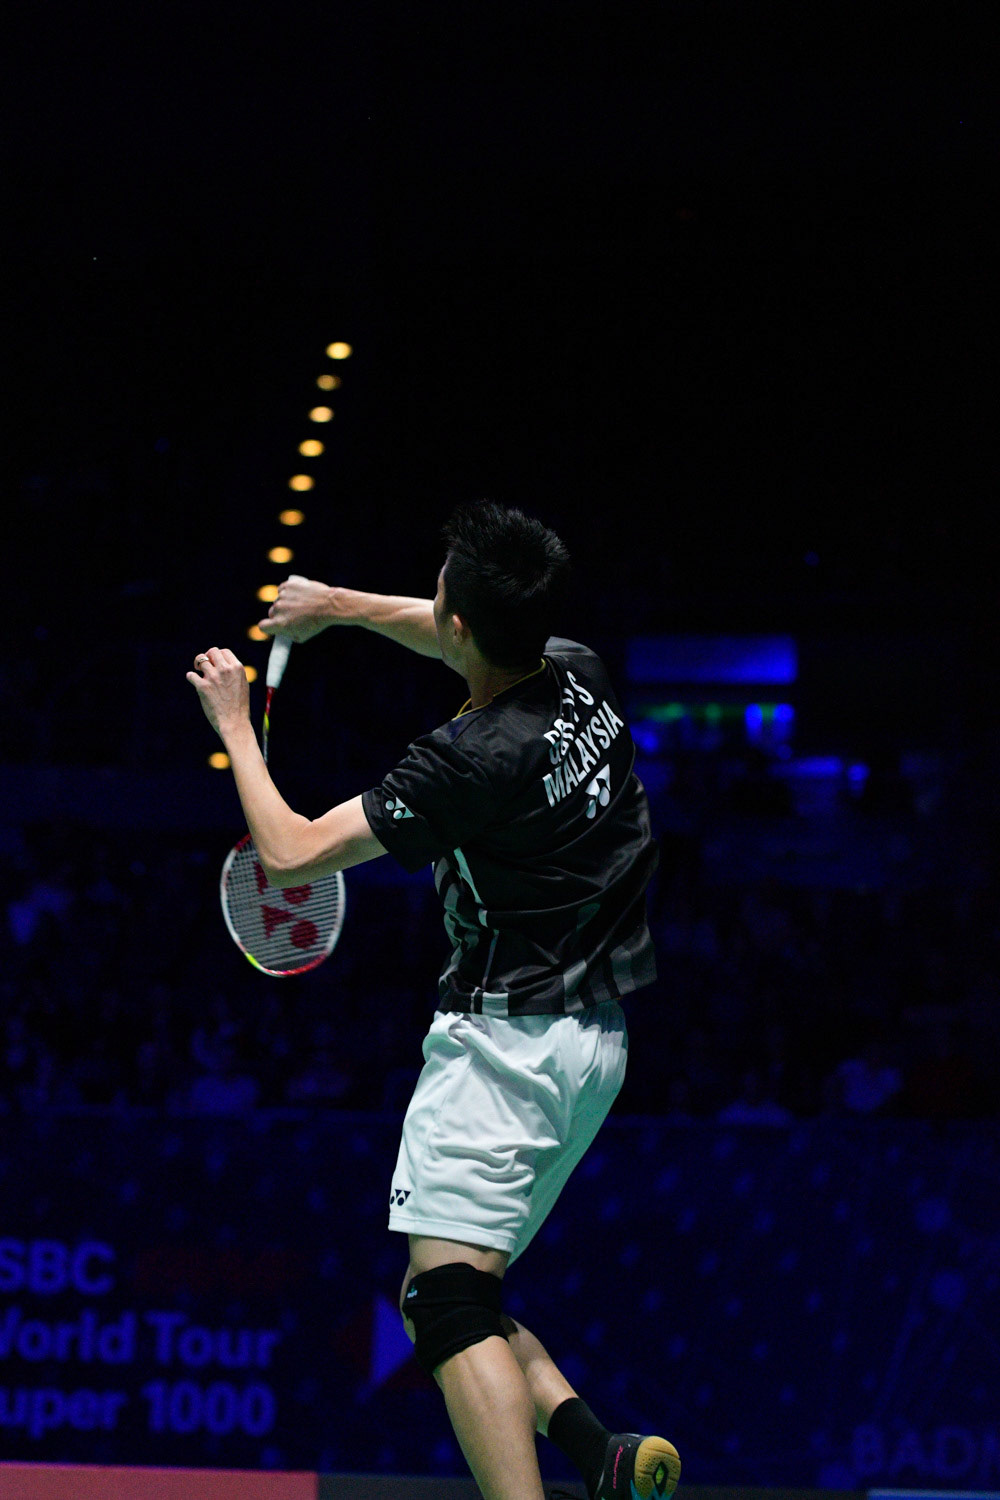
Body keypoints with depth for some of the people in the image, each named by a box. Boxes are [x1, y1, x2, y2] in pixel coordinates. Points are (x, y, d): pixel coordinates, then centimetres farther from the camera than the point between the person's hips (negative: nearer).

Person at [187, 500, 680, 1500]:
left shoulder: (468, 761, -20)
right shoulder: (580, 677, 2)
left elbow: (290, 855, -11)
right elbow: (484, 648, 28)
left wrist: (234, 727, 3)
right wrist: (338, 604, 35)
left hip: (504, 1036, -9)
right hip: (601, 1041, 9)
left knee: (447, 1303, -17)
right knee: (450, 1299, 14)